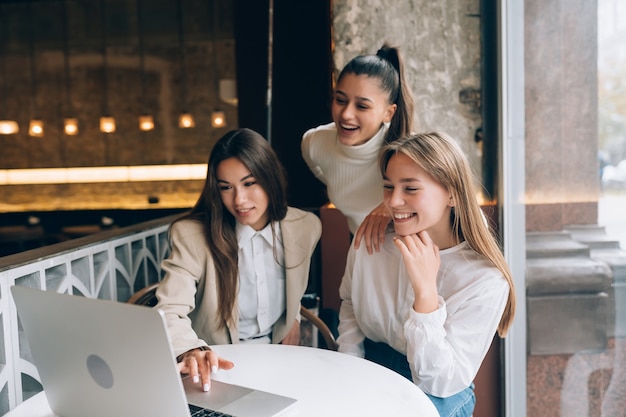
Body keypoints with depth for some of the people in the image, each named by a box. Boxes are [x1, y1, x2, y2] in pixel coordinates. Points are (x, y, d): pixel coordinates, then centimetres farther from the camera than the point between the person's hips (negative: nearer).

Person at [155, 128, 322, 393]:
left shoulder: (306, 227, -3)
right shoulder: (192, 235, -15)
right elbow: (170, 310, -24)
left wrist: (293, 318, 5)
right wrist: (191, 351, -44)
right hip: (218, 365, -1)